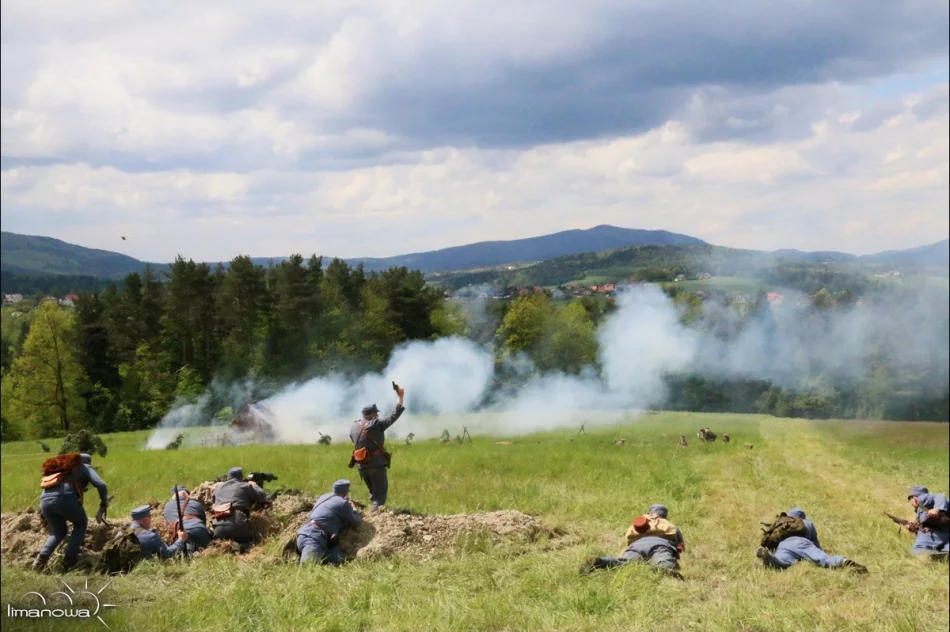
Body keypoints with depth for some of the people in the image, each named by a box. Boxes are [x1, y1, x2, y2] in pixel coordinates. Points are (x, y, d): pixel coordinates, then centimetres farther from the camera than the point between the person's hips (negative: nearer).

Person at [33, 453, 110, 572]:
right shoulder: (85, 468, 22)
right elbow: (101, 485, 5)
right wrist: (103, 506, 17)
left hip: (45, 500, 5)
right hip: (64, 498, -5)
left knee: (58, 531, 26)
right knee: (81, 524, 22)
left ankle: (42, 558, 4)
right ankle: (69, 560, 10)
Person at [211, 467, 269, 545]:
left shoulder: (218, 487, 25)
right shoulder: (245, 486, 14)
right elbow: (262, 496, 18)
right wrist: (254, 485, 38)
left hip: (219, 527, 3)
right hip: (237, 526, -3)